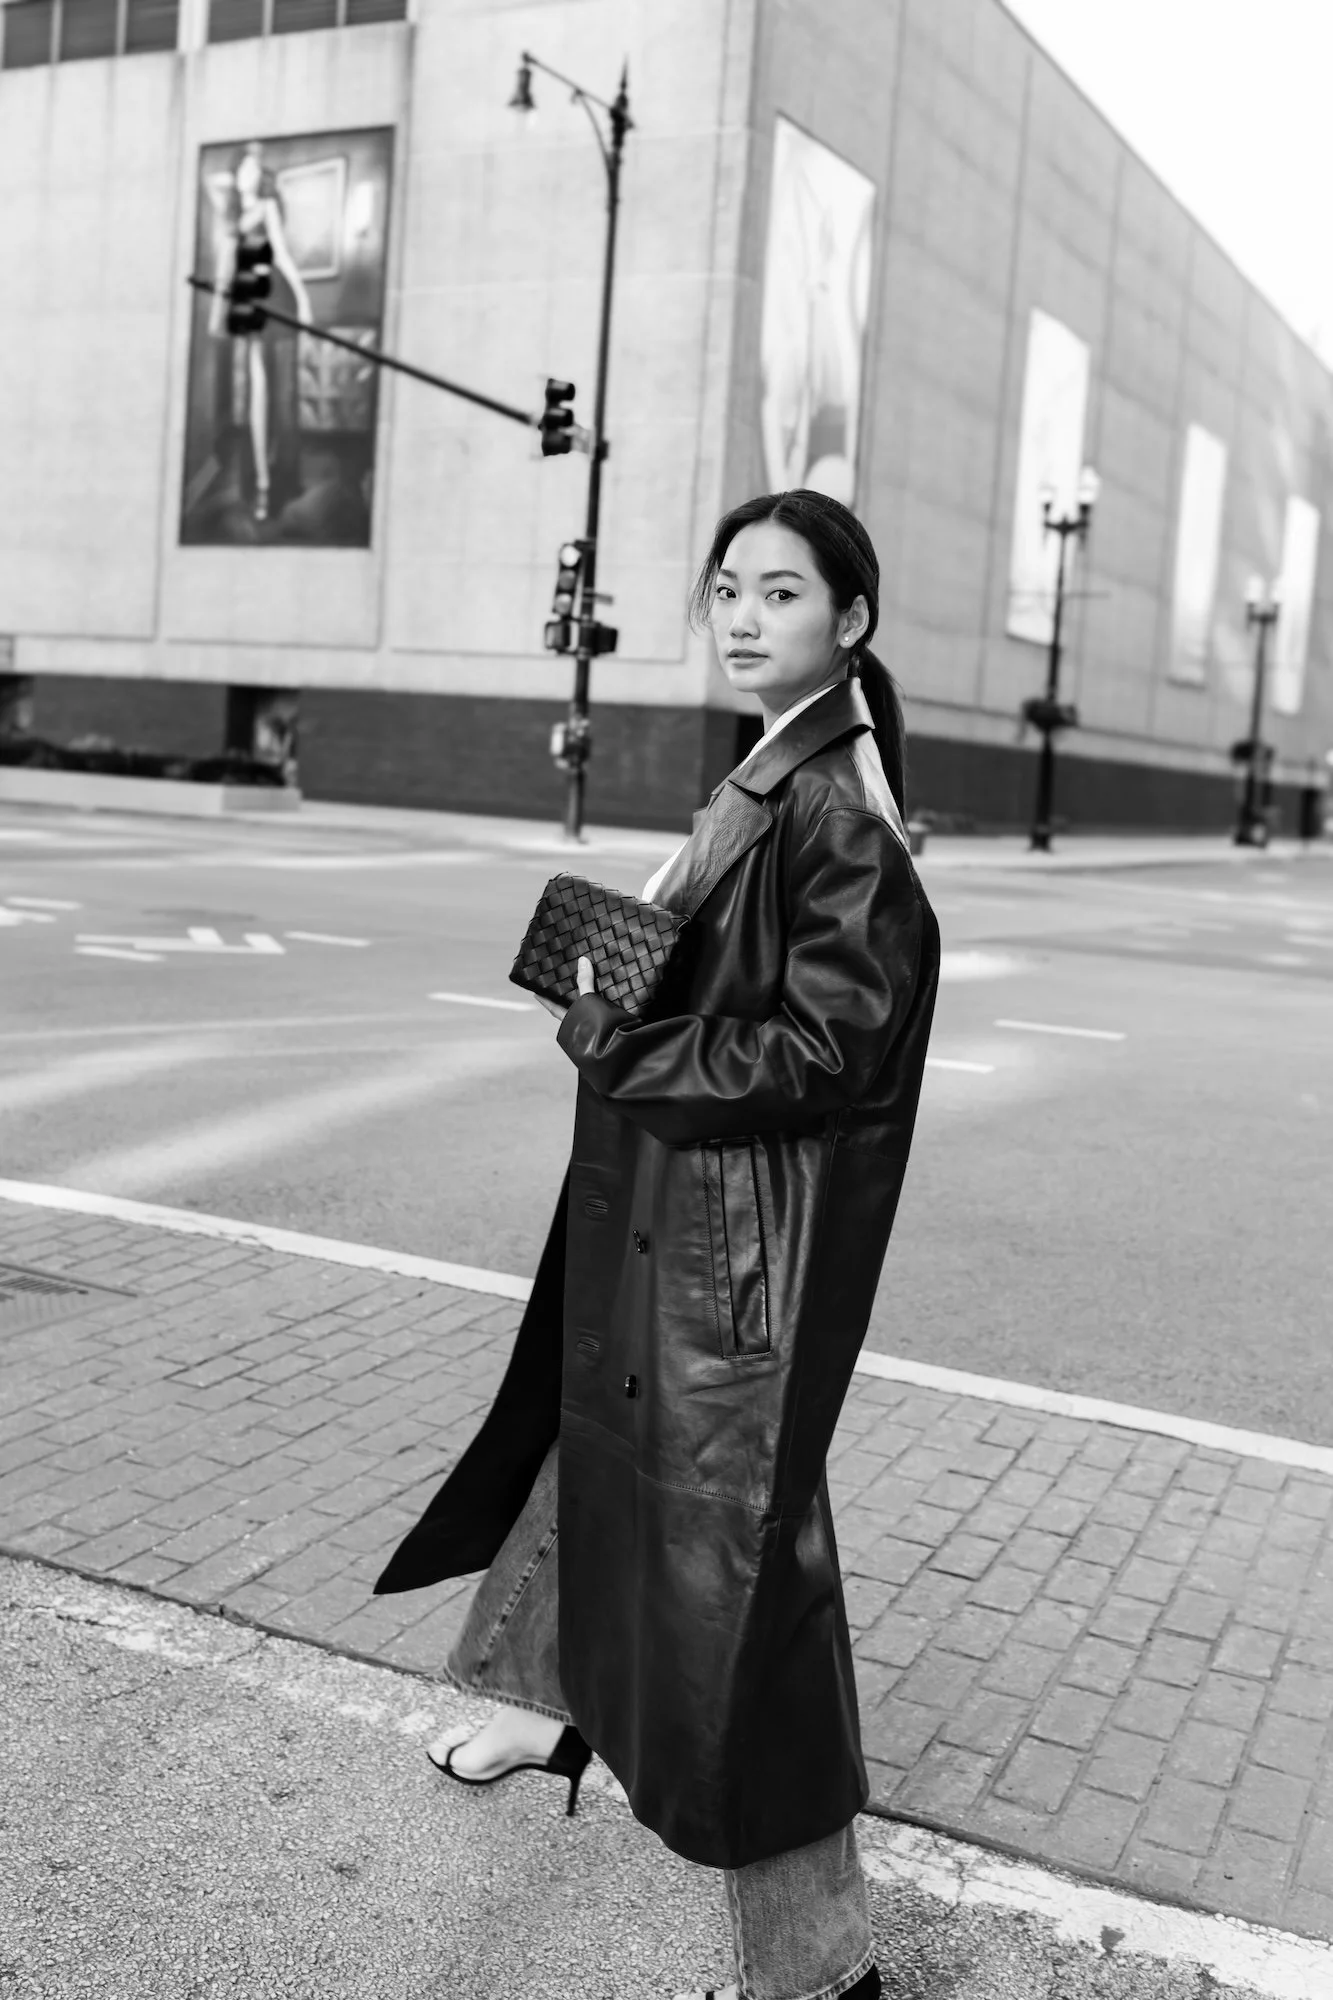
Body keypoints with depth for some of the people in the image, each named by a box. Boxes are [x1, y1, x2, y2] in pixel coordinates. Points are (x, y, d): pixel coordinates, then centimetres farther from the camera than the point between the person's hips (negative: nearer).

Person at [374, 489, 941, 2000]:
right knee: (604, 1434, 26)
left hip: (750, 1228, -10)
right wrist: (610, 983, 1)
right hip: (674, 1207, 10)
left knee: (729, 1546, -1)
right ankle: (565, 1706, 53)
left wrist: (617, 1043, -16)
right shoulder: (771, 777, 9)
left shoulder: (836, 808, -19)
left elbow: (819, 1050, -23)